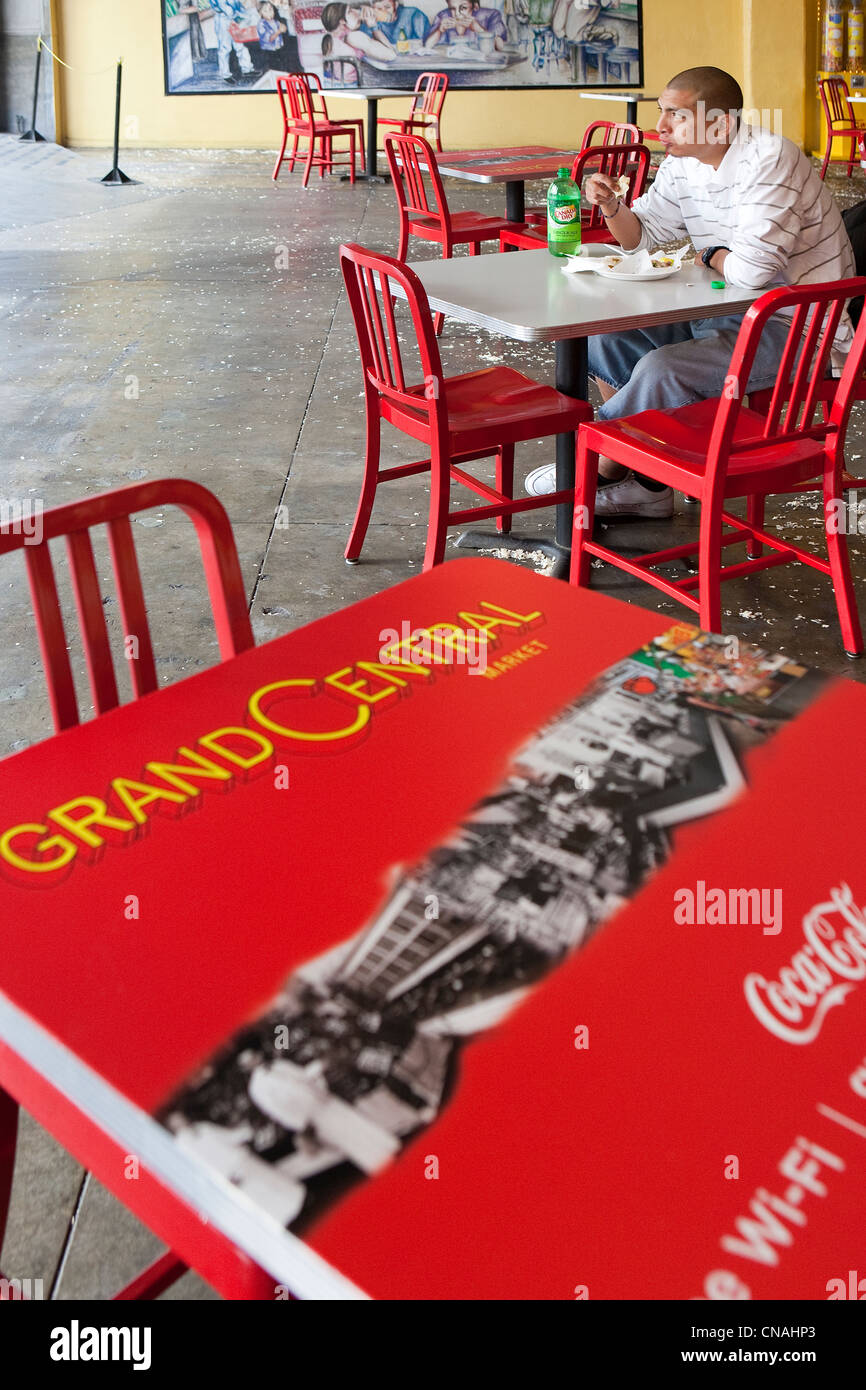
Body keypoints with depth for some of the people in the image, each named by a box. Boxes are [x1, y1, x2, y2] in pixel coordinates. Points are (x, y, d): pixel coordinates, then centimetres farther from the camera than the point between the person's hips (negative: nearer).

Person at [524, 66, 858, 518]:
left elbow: (752, 268, -30)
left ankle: (598, 467, 0)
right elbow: (641, 234, 17)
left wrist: (710, 257, -8)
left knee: (662, 369, -28)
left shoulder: (768, 159, -21)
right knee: (609, 336, 1)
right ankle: (646, 484, 2)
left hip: (796, 328, -9)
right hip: (727, 312, 10)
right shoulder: (681, 165, 6)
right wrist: (611, 206, -5)